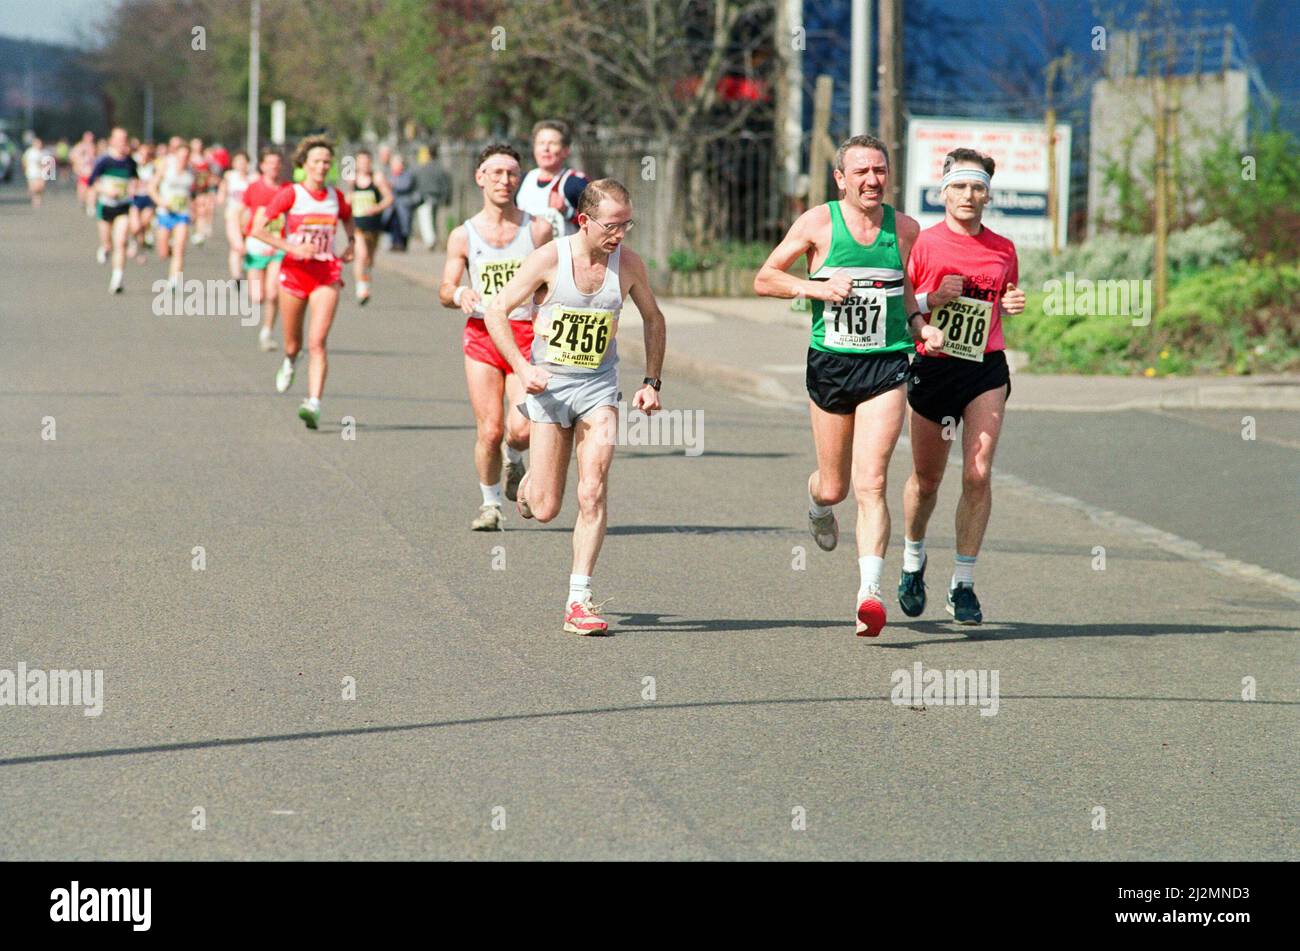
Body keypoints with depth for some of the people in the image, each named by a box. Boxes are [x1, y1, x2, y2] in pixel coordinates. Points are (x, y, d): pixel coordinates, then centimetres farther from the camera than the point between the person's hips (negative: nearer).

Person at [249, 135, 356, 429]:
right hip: (294, 271, -1)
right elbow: (258, 228, -10)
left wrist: (351, 244, 11)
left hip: (326, 275, 1)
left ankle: (314, 404, -20)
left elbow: (348, 218, 29)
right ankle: (289, 362, 50)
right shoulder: (290, 194, -7)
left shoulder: (336, 196, 5)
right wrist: (291, 248, -18)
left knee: (317, 342, -14)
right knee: (293, 342, 13)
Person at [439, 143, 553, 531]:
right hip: (482, 335, 1)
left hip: (526, 335, -1)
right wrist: (459, 295, -16)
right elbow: (444, 291, 7)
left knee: (522, 429, -15)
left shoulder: (538, 229, 3)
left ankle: (514, 460, 21)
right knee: (490, 431, -7)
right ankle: (490, 503, 16)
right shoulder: (464, 235, 5)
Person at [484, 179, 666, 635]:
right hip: (549, 384, -1)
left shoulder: (628, 264, -5)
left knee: (593, 493, -15)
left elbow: (653, 319, 12)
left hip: (598, 387, 2)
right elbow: (497, 310, -7)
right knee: (544, 510, 0)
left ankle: (578, 600, -10)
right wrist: (522, 369, -18)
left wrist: (651, 382, 6)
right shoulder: (549, 259, -13)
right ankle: (530, 484, 38)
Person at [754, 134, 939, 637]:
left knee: (871, 483, -14)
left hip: (886, 367, 0)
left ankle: (870, 592, -19)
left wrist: (919, 325, 5)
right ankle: (817, 499, 49)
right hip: (829, 364, 0)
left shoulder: (905, 228, 5)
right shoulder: (819, 223, -3)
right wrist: (816, 287, -14)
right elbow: (764, 279, 1)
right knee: (834, 486, 11)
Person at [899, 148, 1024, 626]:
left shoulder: (1003, 250, 5)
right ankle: (913, 559, 38)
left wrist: (1011, 305, -1)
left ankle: (963, 584, -3)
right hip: (933, 368, -1)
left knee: (978, 475, -11)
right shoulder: (923, 242, -4)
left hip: (986, 370, 1)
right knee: (927, 478, 10)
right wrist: (932, 300, -18)